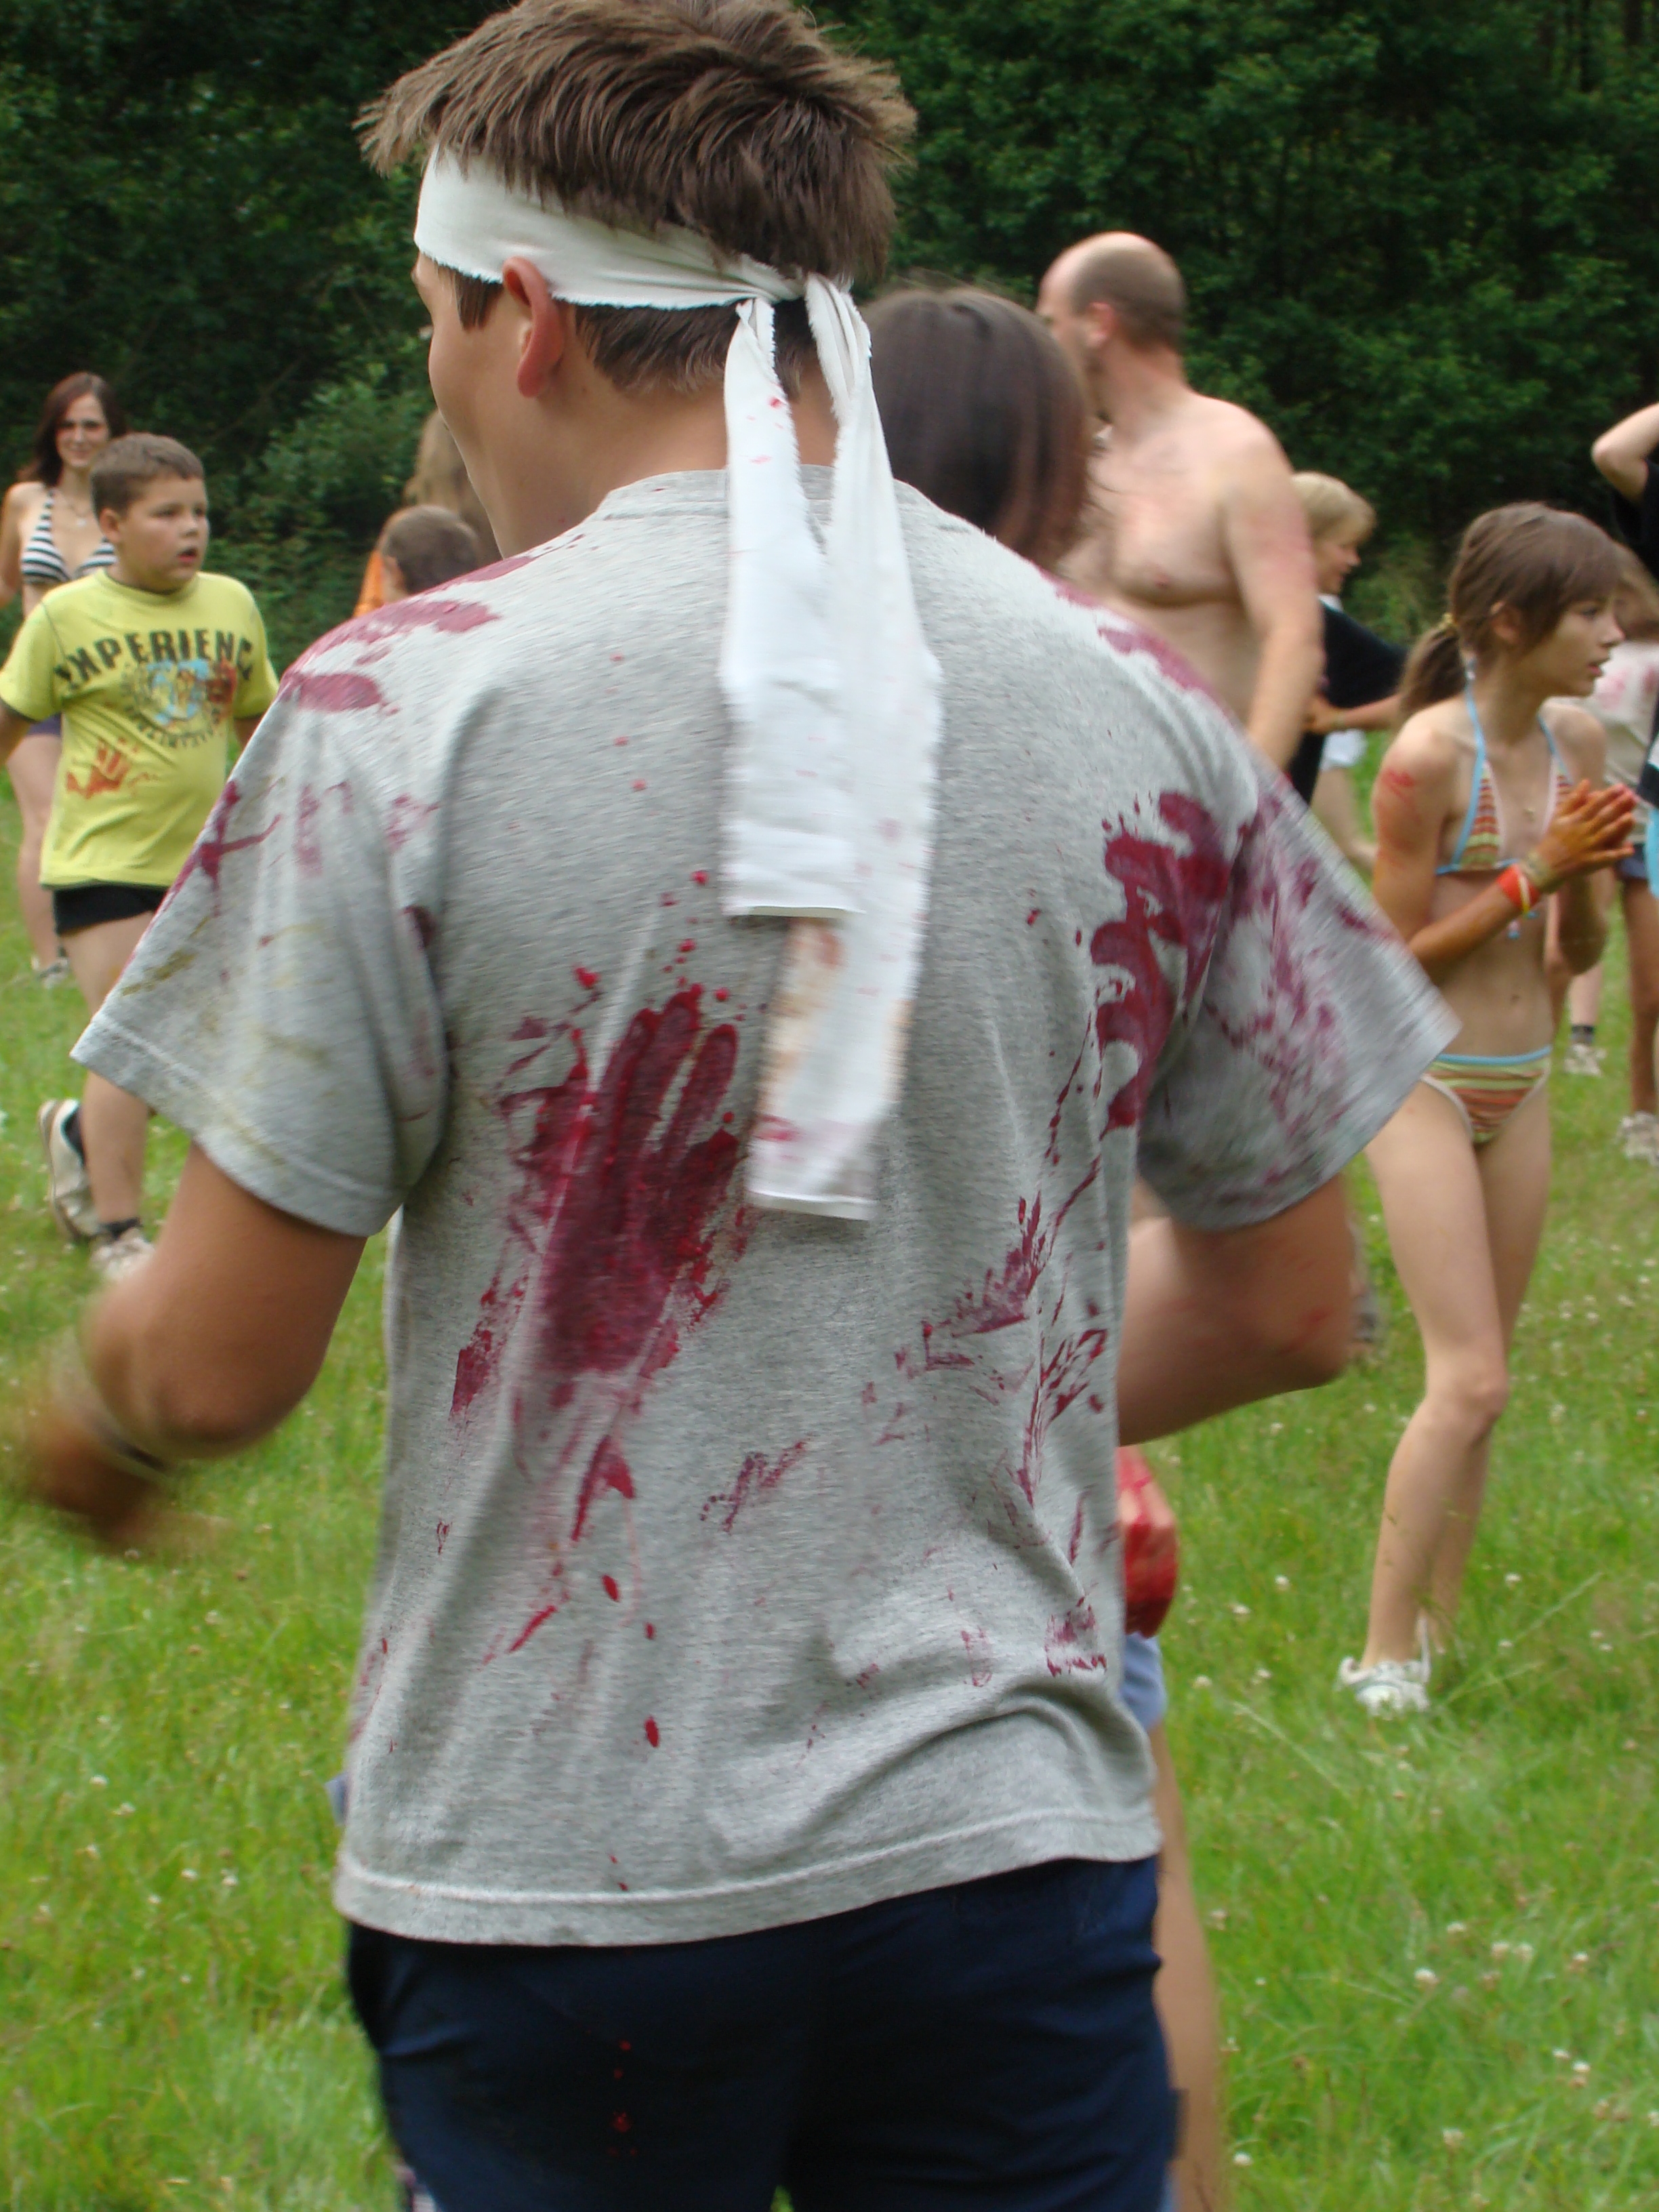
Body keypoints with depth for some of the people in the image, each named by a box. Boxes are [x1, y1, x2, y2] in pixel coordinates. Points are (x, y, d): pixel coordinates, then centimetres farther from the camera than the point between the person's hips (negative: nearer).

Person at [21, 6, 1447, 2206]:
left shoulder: (399, 710, -11)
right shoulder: (1137, 708, -1)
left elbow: (220, 1364, -9)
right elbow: (1282, 1307, 8)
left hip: (552, 1866, -2)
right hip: (1005, 1848, 2)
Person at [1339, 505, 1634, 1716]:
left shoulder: (1578, 740, 3)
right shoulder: (1430, 754, -18)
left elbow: (1584, 952, 9)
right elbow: (1398, 954, -14)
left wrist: (1590, 875, -11)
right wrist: (1529, 877, -19)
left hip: (1521, 1083, 7)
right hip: (1423, 1079, -7)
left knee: (1480, 1380, 10)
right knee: (1470, 1380, -11)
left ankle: (1439, 1634, 17)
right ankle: (1386, 1652, -3)